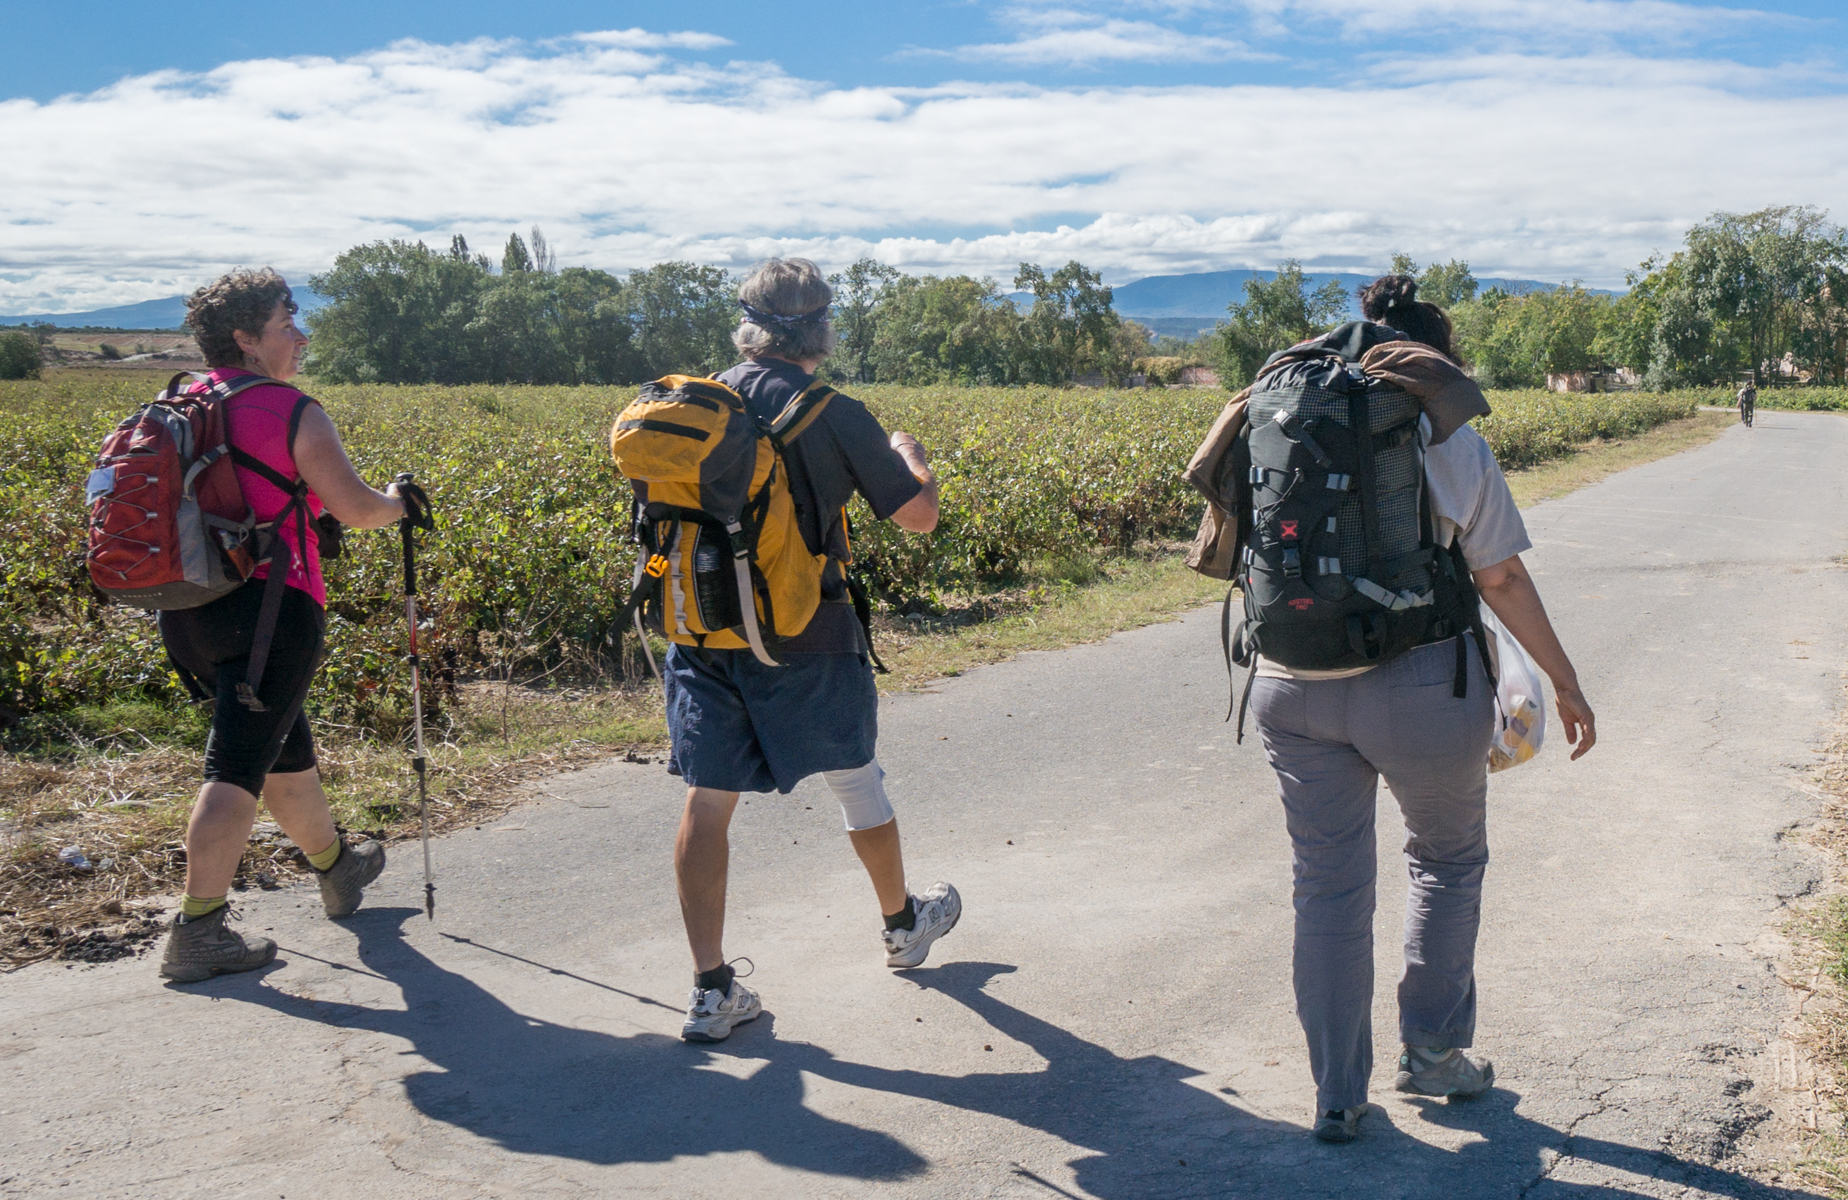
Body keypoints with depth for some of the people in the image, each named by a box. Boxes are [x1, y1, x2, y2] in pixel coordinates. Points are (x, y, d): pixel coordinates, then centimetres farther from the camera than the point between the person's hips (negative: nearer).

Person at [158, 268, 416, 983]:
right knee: (238, 766, -7)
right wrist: (398, 502, 9)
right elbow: (356, 509, -12)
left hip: (185, 609, 8)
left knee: (284, 745, 22)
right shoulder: (290, 412, -10)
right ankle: (196, 931, -9)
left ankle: (337, 869, 40)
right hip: (269, 606, -8)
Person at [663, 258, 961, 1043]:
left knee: (708, 802, 5)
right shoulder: (835, 418, -11)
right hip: (804, 640, -3)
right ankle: (903, 922, 39)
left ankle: (711, 988, 4)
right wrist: (911, 456, 15)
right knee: (855, 779, 17)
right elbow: (918, 515, -5)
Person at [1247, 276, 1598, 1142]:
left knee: (1327, 883, 12)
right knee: (1448, 858, 22)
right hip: (1417, 686, -3)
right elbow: (1502, 581, -3)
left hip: (1291, 686, 3)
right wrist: (1565, 683, 7)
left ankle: (1335, 1096, 18)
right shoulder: (1454, 448, -5)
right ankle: (1430, 1051, 30)